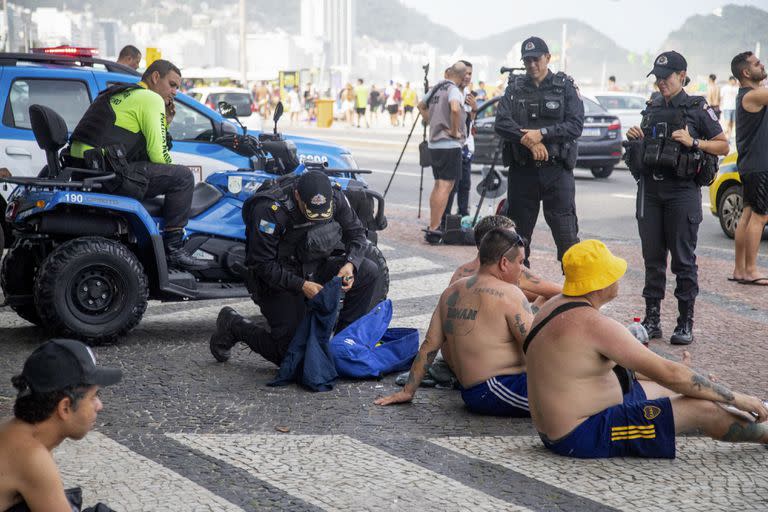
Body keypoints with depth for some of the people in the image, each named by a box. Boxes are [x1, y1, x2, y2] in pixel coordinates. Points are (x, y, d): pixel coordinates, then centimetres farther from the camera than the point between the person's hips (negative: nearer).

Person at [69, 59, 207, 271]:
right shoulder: (151, 98, -1)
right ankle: (173, 249, -6)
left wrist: (164, 124, 20)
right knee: (182, 176, -5)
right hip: (106, 173, -10)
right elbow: (158, 155, -8)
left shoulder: (118, 93, 28)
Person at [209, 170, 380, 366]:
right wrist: (301, 285, -29)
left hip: (315, 268, 6)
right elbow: (262, 264, -23)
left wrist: (350, 264, -19)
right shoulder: (270, 210, -28)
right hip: (277, 280, -6)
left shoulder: (335, 198, -12)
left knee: (368, 271, -15)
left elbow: (356, 233, 2)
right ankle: (233, 325, 11)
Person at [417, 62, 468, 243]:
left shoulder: (436, 89, 13)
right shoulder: (454, 91, -13)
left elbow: (421, 105, 28)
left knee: (438, 185, 17)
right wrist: (454, 131, -19)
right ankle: (434, 229, -12)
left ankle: (433, 225, 21)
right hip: (450, 145, -9)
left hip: (434, 144, 9)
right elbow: (455, 109, -32)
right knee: (446, 186, -8)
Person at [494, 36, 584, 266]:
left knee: (566, 234, -6)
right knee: (518, 234, 10)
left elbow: (576, 125, -6)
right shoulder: (515, 87, 10)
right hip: (521, 170, 3)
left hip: (556, 170, -3)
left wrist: (542, 133, -17)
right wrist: (528, 141, -16)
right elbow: (501, 123, -3)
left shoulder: (565, 87, 4)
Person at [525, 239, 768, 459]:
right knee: (703, 409, -10)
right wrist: (736, 398, -11)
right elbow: (668, 373, -21)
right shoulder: (594, 325, -25)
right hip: (583, 437, -10)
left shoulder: (555, 307, 6)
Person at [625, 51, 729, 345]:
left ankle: (685, 323, 5)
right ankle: (652, 320, 14)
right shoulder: (652, 108, 13)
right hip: (650, 189, 5)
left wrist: (693, 142, -14)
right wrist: (634, 138, 5)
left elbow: (723, 146, 0)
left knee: (683, 259, -2)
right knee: (652, 257, 7)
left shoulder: (697, 108, -1)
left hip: (682, 191, -5)